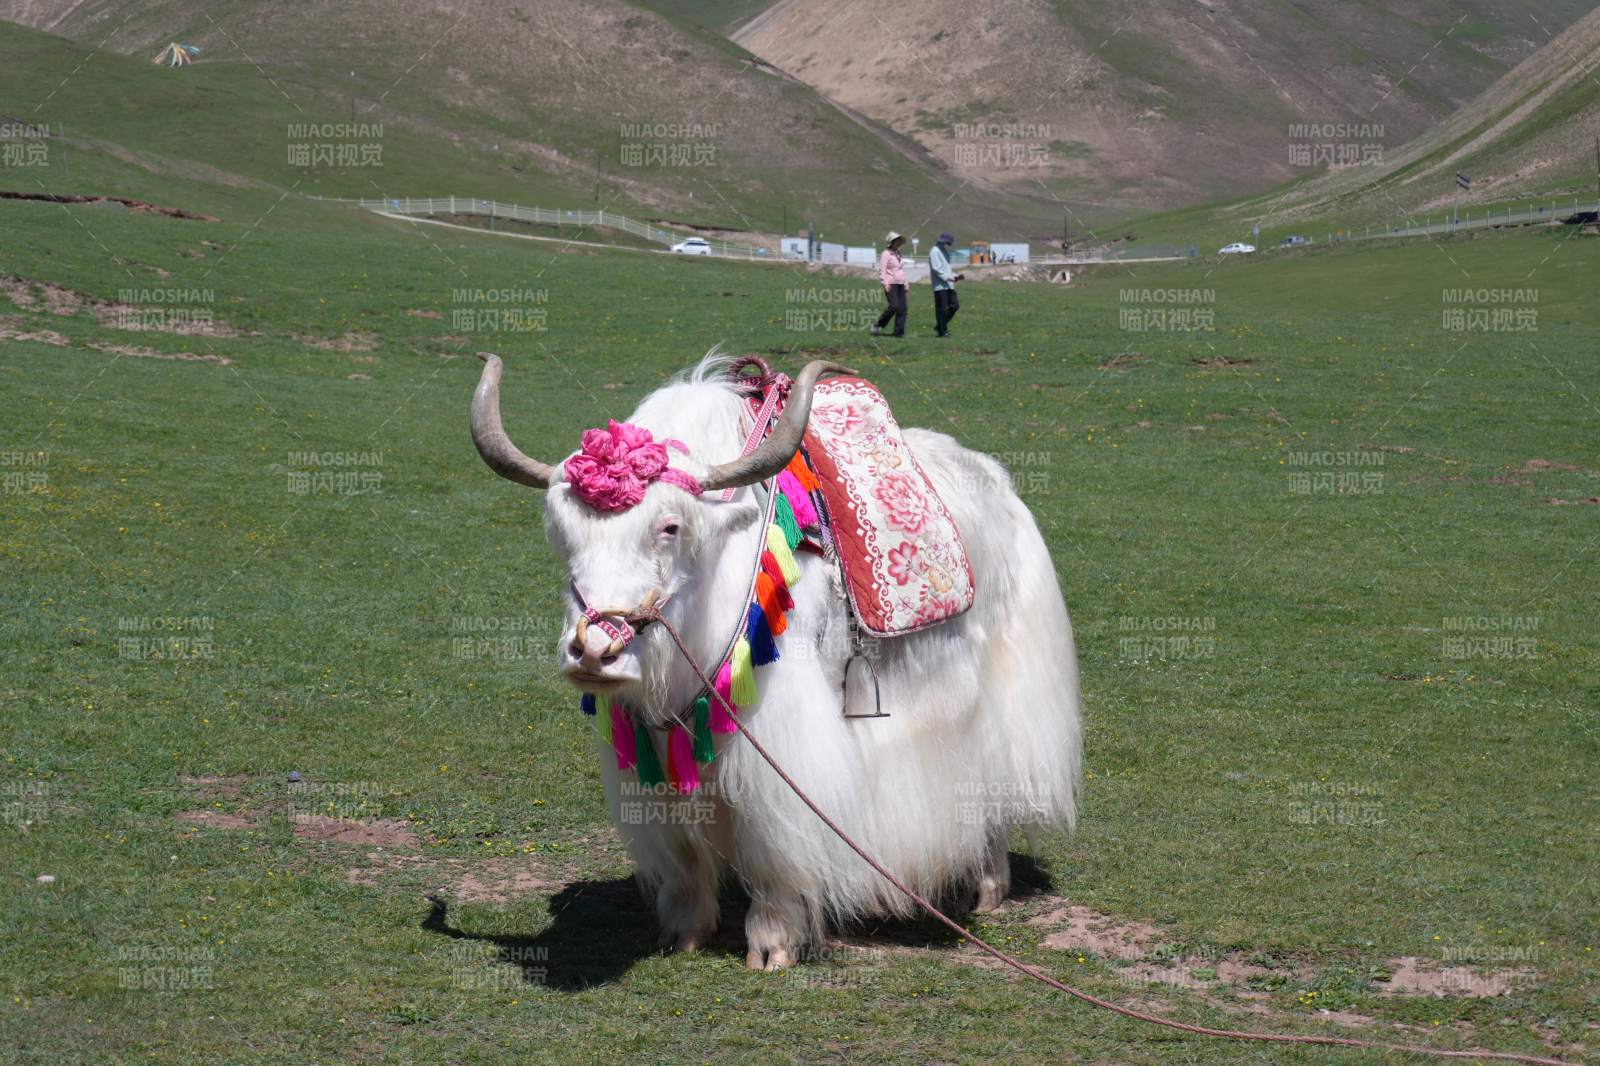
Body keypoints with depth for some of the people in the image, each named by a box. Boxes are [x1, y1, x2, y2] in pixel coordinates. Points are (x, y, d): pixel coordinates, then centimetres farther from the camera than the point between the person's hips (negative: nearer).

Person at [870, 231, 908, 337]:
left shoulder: (898, 253, 19)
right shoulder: (886, 254, -5)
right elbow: (882, 270, -11)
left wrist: (905, 284, 19)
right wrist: (885, 283, -20)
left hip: (900, 284, 8)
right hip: (891, 284, -8)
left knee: (903, 308, -2)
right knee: (894, 306, -18)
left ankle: (899, 331, 0)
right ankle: (878, 326, -2)